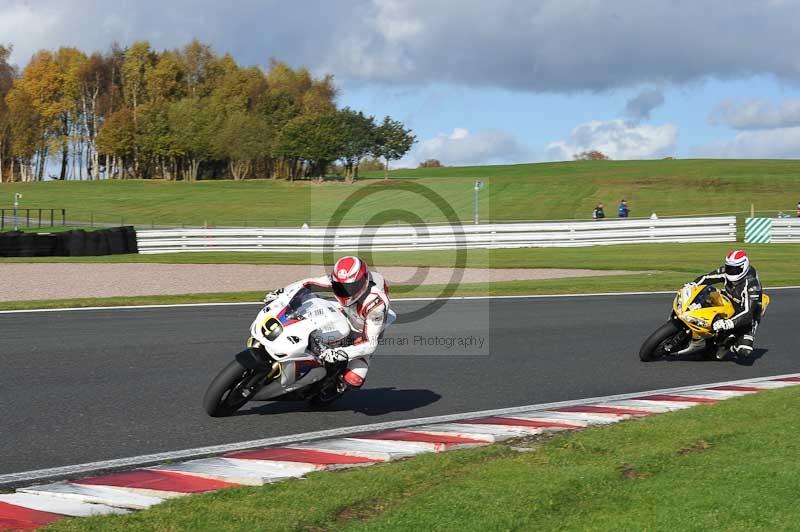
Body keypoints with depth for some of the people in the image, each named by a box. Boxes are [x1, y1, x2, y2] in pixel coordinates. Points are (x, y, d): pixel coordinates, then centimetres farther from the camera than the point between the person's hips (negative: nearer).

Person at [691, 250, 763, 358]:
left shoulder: (751, 284, -33)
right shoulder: (726, 271, -15)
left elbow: (747, 312, -39)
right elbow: (706, 278, -6)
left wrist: (728, 323, -52)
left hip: (747, 317, -6)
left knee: (744, 351, -24)